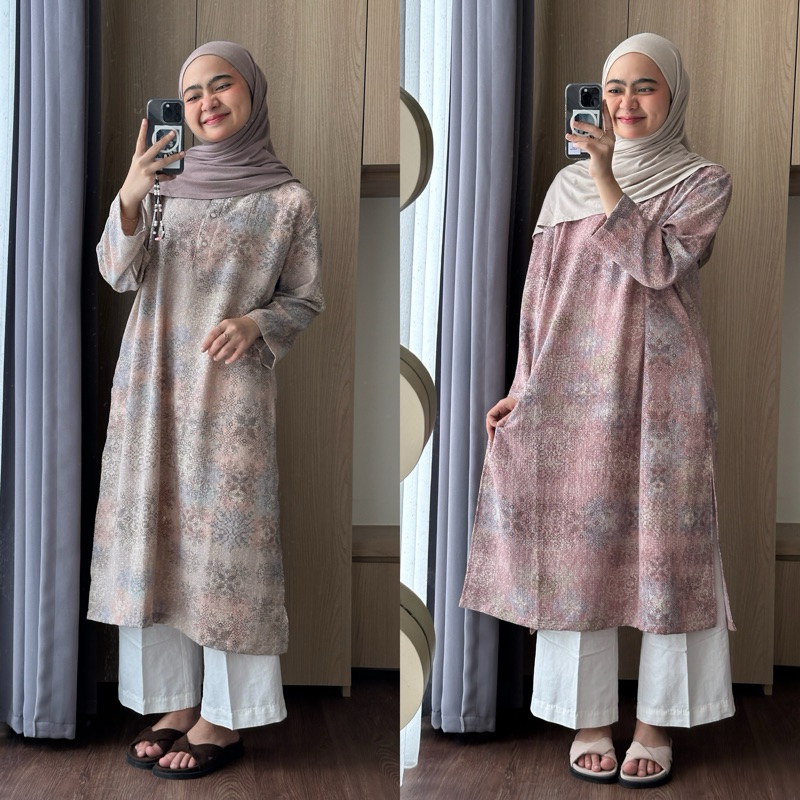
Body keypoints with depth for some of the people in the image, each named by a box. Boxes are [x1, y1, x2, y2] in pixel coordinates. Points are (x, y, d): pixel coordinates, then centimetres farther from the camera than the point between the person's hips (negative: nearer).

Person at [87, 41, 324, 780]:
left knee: (225, 533, -3)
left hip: (232, 390, -3)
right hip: (153, 385, 4)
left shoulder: (287, 200, -1)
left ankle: (226, 716, 8)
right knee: (155, 529, 5)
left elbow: (305, 302, 4)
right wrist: (129, 198, -18)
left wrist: (254, 324, -16)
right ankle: (175, 700, 17)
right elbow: (119, 275, -2)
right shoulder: (162, 182, 8)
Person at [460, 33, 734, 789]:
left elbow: (659, 263, -14)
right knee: (578, 540, 3)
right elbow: (541, 293, 10)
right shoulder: (568, 183, 11)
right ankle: (590, 719, 14)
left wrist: (608, 179, -19)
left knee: (661, 546, 0)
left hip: (662, 389, -2)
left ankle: (656, 722, 12)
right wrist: (521, 388, 6)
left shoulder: (702, 181, 3)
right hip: (577, 388, 3)